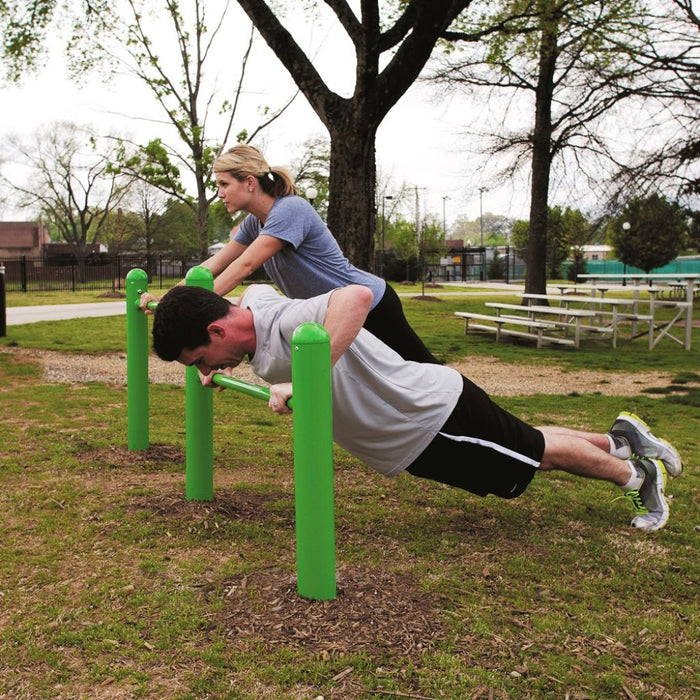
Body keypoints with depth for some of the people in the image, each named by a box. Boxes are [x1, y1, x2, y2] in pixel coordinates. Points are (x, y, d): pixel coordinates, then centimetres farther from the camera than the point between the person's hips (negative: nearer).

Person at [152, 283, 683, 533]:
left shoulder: (286, 324, -34)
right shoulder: (254, 301, -5)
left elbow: (358, 295, -53)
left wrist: (304, 382, -53)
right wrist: (219, 365, 10)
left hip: (435, 414, -8)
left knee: (536, 453, 15)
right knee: (528, 453, 26)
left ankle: (636, 473, 40)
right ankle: (620, 439, 48)